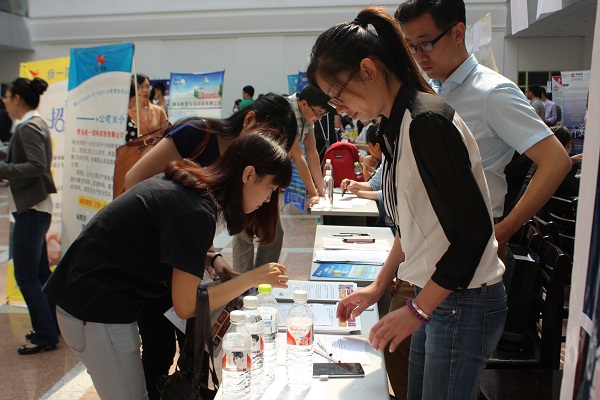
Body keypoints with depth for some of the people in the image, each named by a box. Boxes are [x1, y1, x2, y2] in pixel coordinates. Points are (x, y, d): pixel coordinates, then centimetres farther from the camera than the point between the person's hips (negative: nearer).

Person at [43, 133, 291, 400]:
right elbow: (185, 306, -21)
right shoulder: (196, 213, -24)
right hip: (98, 312, -10)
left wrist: (211, 259, 1)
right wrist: (253, 279, -14)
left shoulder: (186, 183, 3)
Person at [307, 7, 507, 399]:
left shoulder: (427, 121, -21)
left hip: (463, 303, -9)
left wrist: (417, 310, -16)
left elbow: (474, 231, -22)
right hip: (437, 297, 9)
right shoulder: (398, 124, 7)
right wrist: (378, 286, 16)